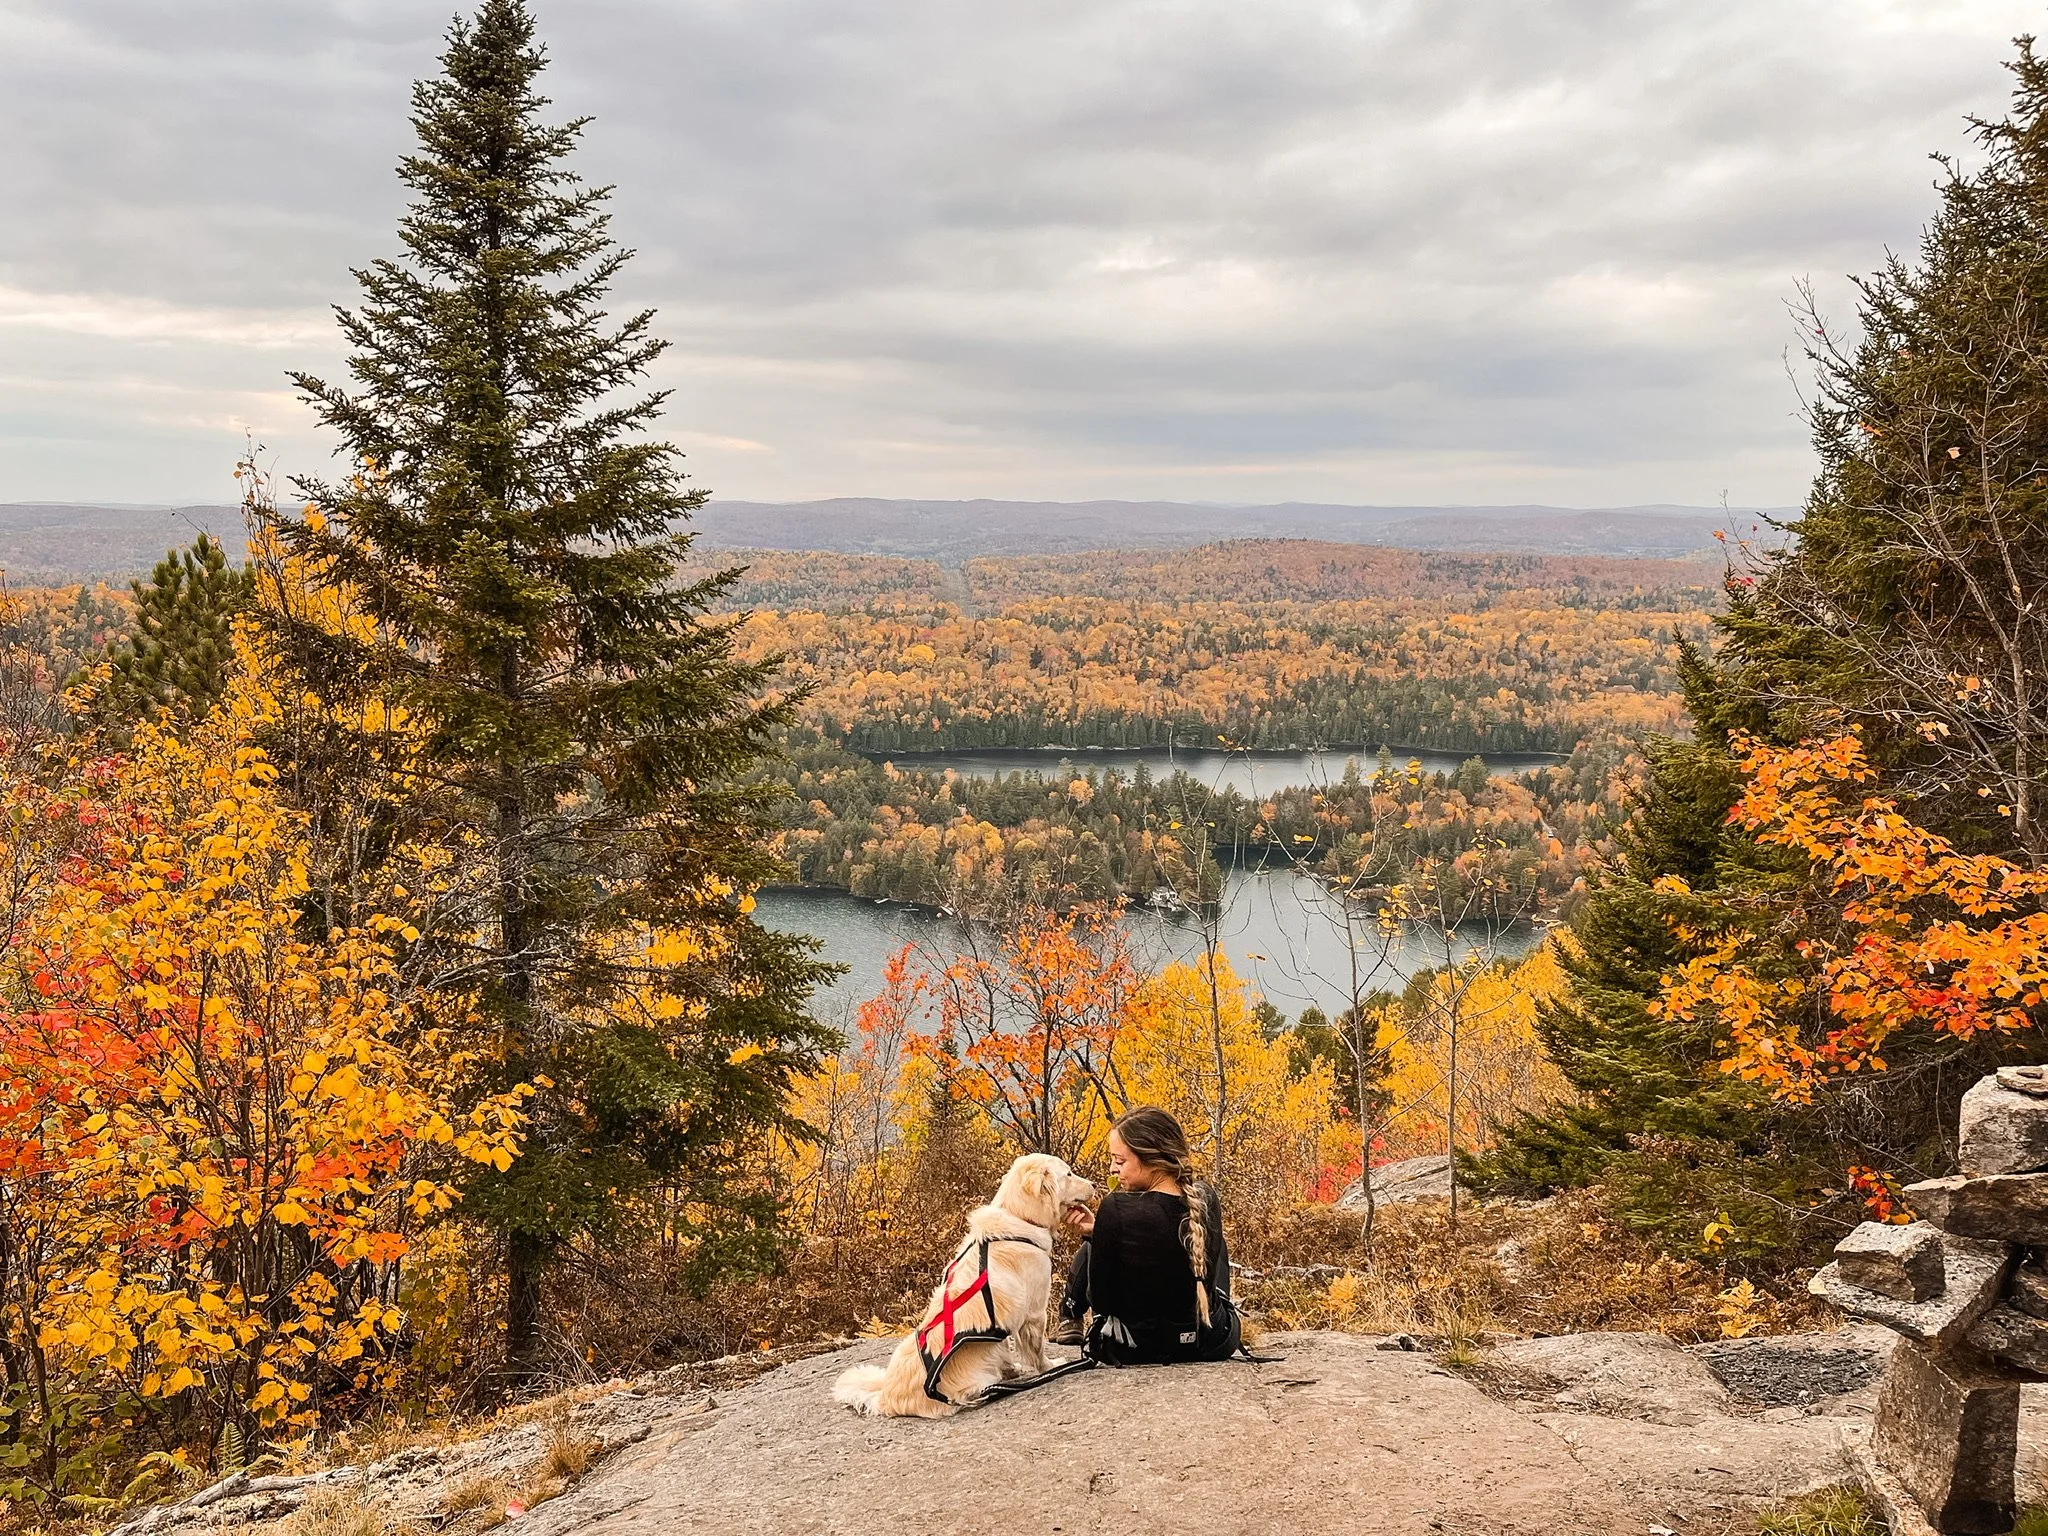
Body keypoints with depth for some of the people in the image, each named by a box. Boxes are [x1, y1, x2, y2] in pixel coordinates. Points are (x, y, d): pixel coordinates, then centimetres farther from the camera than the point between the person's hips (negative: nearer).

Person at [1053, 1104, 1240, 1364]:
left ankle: (1070, 1319, 49)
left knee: (1091, 1249, 23)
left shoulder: (1116, 1208, -26)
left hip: (1131, 1350, -3)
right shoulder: (1206, 1200, -10)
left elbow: (1100, 1301, -16)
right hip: (1210, 1345, 3)